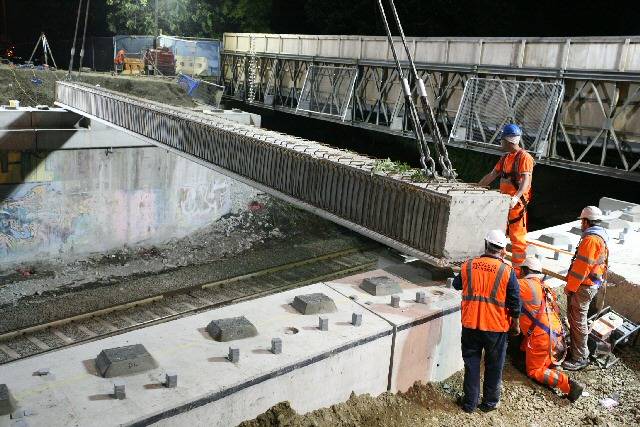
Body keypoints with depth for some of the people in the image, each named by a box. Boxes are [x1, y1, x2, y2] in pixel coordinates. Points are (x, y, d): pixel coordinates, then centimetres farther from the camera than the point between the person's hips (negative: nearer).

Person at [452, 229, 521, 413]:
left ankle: (470, 402, 22)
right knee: (494, 365, 17)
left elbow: (457, 284, 15)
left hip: (470, 325, 2)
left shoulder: (467, 266, -4)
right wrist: (515, 324, 7)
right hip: (496, 328, -1)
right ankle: (490, 402, 30)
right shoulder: (506, 271, -12)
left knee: (471, 363, 14)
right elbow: (515, 302, -7)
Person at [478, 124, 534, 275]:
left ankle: (518, 269, 3)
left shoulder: (524, 157, -12)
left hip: (517, 203, -9)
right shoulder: (505, 158, 16)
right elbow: (492, 175, 20)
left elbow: (526, 180, -23)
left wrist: (516, 197, -38)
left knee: (517, 236, -4)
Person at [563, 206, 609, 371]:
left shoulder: (590, 239, -22)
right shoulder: (601, 236, 13)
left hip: (584, 287, -10)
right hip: (592, 284, 10)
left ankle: (580, 358, 5)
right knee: (574, 318, 19)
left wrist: (570, 287, -16)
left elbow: (582, 267, -24)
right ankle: (575, 349, 31)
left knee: (578, 321, -3)